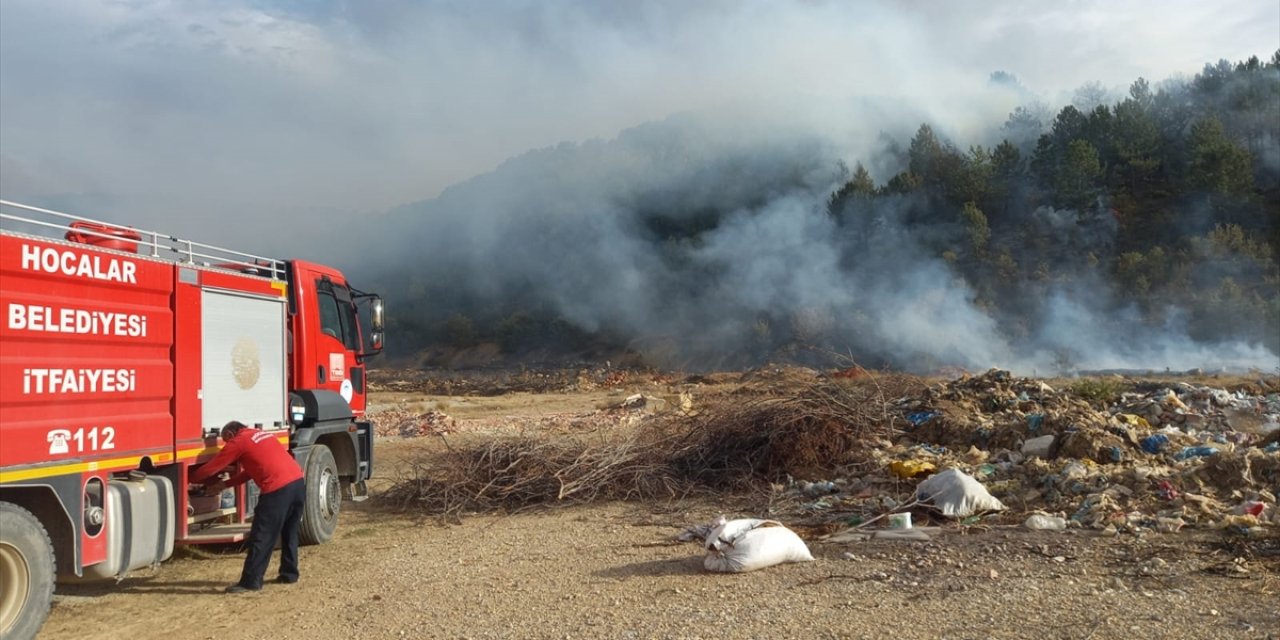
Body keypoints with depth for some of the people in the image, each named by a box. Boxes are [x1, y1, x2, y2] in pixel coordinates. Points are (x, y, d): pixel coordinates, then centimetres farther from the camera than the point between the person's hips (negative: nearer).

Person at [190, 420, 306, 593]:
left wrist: (190, 479, 27)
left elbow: (211, 468, 10)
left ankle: (250, 582, 4)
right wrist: (224, 484, 34)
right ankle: (289, 574, 28)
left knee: (261, 537, 0)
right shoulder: (261, 434, 27)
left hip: (278, 489, -8)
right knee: (289, 532, 21)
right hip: (299, 482, 8)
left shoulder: (237, 442, 5)